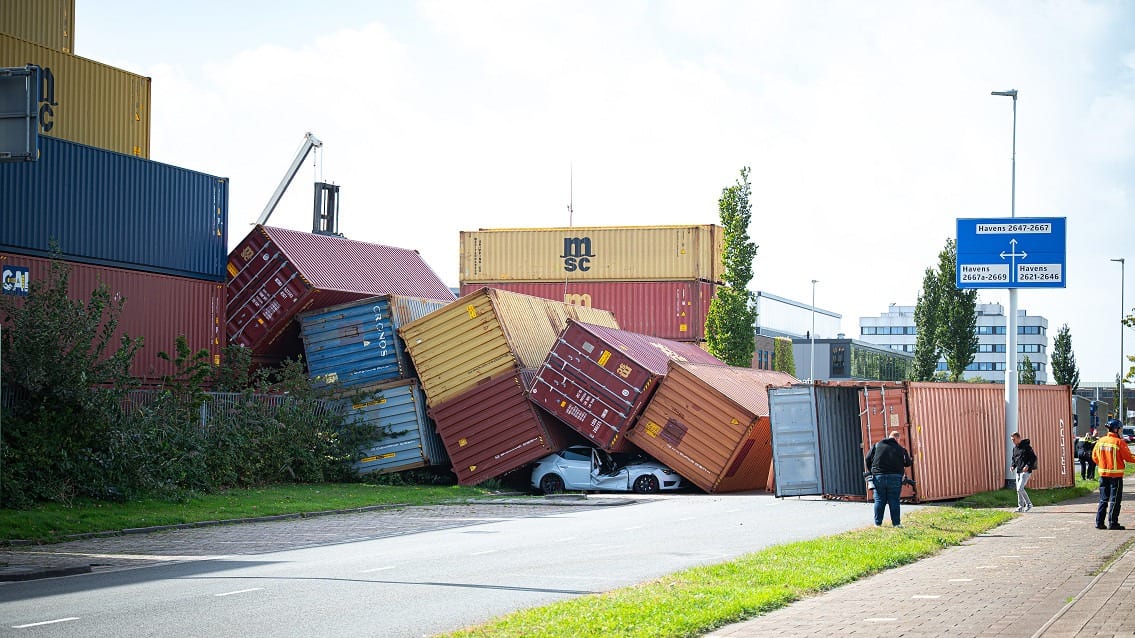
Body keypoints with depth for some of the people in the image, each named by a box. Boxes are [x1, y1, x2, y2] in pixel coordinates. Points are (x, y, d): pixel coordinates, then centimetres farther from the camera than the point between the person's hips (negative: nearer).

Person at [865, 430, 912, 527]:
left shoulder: (877, 445, 9)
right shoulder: (900, 448, 5)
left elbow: (868, 458, 5)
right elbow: (908, 463, 4)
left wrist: (871, 472, 15)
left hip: (879, 476, 1)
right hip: (895, 477, -1)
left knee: (879, 501, 6)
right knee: (894, 501, 3)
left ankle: (878, 523, 8)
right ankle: (896, 523, 3)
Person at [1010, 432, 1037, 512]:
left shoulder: (1026, 446, -11)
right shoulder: (1014, 447, 11)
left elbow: (1034, 458, -12)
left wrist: (1028, 466, -22)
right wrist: (1013, 466, 6)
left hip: (1026, 471, -8)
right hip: (1018, 471, 8)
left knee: (1020, 488, -15)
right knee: (1019, 489, 8)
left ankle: (1029, 504, 0)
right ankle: (1021, 506, 16)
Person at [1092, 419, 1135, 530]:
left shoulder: (1100, 441, 4)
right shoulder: (1119, 442, -13)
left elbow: (1094, 457, 10)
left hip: (1103, 474, 6)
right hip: (1116, 475, -6)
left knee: (1103, 499, 12)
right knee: (1115, 500, 2)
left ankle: (1099, 522, 10)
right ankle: (1112, 523, 1)